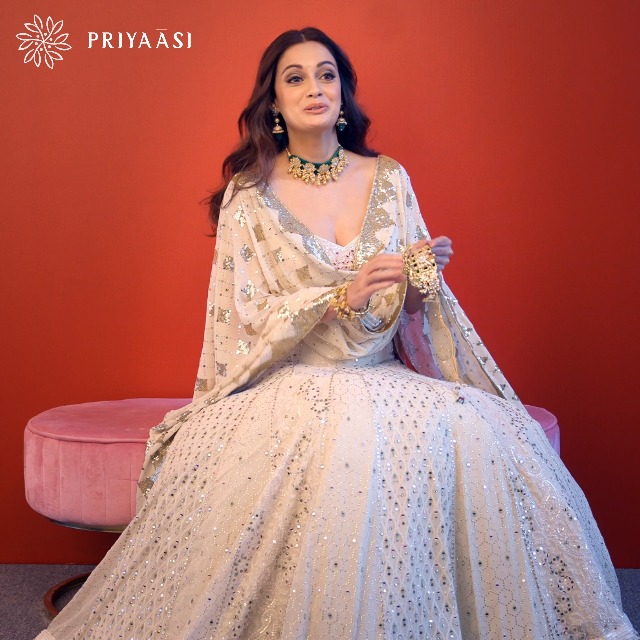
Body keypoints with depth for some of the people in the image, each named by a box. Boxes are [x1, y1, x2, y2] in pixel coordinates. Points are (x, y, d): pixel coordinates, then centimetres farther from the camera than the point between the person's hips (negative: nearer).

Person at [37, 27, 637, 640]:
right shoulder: (249, 192, -1)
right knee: (345, 449, -35)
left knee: (480, 444, -25)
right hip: (290, 384, -3)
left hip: (385, 379, 3)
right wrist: (342, 296, -20)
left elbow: (411, 311, 11)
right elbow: (246, 317, -6)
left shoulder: (388, 179, 7)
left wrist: (422, 281, -13)